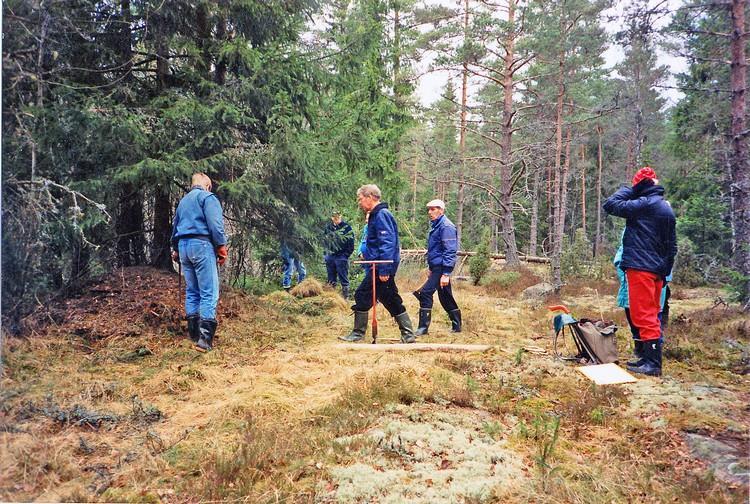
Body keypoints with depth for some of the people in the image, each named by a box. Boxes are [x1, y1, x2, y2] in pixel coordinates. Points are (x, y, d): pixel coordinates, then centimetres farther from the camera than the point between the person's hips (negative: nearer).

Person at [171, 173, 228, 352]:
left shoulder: (183, 200, 23)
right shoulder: (207, 197, -1)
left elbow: (175, 226, 29)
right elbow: (215, 224, -14)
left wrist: (175, 250, 37)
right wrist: (222, 247, -12)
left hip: (183, 246, 8)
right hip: (201, 245, -8)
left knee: (192, 292, 13)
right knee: (209, 293, -11)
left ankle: (194, 334, 14)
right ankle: (205, 337, -20)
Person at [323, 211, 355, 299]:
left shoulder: (346, 227, -8)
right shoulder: (328, 226, 8)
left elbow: (351, 243, -7)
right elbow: (325, 240, 19)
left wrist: (346, 255, -10)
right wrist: (326, 252, 13)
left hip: (341, 256, -5)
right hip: (330, 256, 5)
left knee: (343, 278, -2)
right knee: (331, 279, 12)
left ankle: (345, 296, 3)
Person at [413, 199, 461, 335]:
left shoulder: (446, 226, -13)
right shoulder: (435, 225, 16)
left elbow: (450, 251, -20)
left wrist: (446, 273, -24)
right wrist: (431, 269, 23)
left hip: (442, 267, -10)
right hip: (436, 267, 10)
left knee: (425, 292, -15)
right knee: (445, 297, 14)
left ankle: (423, 327, -10)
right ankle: (457, 326, 24)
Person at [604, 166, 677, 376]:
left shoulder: (645, 204, -11)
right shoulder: (667, 208, 17)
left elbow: (610, 205, -14)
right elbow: (672, 245, 19)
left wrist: (628, 190, -1)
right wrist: (665, 272, 22)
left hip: (640, 268, -9)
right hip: (657, 271, 9)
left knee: (644, 316, -7)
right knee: (652, 315, 13)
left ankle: (652, 363, -6)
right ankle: (649, 358, 20)